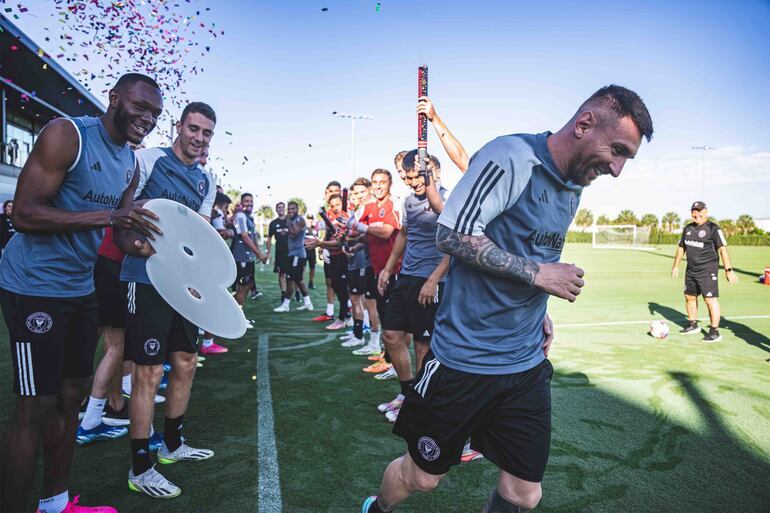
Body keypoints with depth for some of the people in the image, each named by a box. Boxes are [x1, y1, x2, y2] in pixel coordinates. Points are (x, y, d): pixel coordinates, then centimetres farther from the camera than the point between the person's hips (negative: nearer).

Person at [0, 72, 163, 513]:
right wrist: (107, 216, -28)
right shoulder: (66, 135, -15)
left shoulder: (131, 165, 9)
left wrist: (138, 237, -5)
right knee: (36, 409, -4)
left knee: (72, 396, 14)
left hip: (82, 289, 8)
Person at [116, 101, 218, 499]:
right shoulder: (147, 159, -6)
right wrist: (134, 244, -25)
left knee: (185, 364, 14)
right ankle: (139, 469, 13)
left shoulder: (206, 182, 12)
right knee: (149, 372, -3)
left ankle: (172, 445, 33)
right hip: (146, 279, -7)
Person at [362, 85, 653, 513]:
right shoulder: (513, 156, -16)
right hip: (464, 361, -7)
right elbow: (452, 234, -22)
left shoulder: (572, 190, 10)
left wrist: (539, 311, 9)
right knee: (422, 476, 13)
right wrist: (536, 273, -20)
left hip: (527, 366, 7)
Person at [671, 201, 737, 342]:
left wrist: (729, 270, -22)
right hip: (691, 271, 7)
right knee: (689, 297, 14)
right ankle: (693, 325, 31)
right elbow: (681, 247, 19)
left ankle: (714, 332, -1)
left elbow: (723, 249, -15)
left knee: (711, 300, -9)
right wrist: (676, 266, 18)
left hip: (707, 270, -7)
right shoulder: (688, 228, 11)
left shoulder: (713, 229, -9)